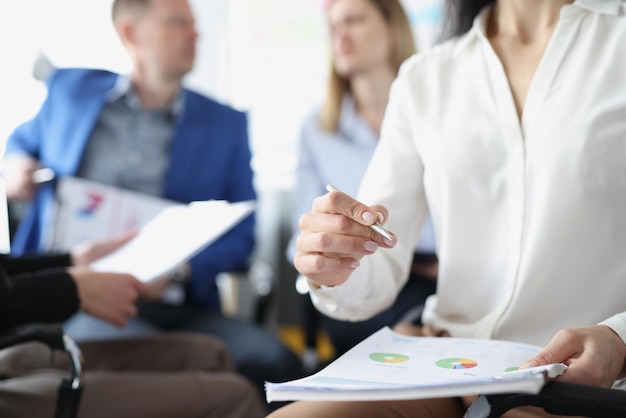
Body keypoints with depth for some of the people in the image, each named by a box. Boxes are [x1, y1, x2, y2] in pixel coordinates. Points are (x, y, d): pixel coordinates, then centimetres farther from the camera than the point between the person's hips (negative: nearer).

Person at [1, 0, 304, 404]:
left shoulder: (226, 124, 13)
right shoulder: (71, 90, 13)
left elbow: (239, 236, 11)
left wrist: (186, 269, -10)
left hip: (175, 304, 2)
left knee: (275, 361, -27)